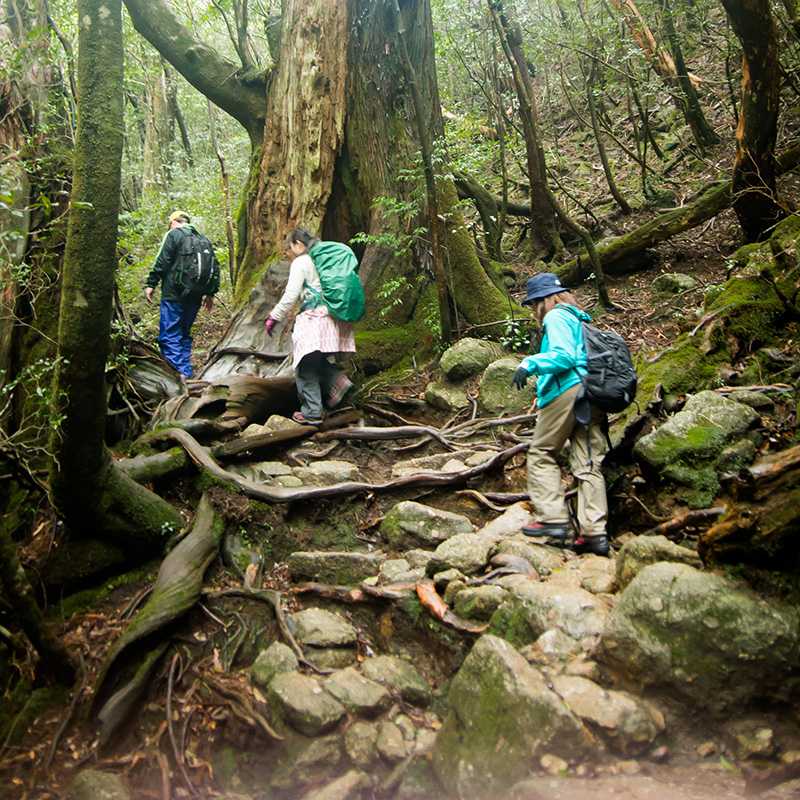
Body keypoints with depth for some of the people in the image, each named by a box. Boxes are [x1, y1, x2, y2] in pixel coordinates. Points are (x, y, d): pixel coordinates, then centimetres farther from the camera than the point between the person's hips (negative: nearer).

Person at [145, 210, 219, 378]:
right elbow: (215, 267, 15)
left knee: (169, 334, -5)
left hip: (174, 294, -7)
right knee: (184, 333, 16)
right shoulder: (204, 239, 18)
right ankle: (186, 373, 14)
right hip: (195, 296, 7)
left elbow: (161, 262, -9)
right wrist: (210, 292, 19)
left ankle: (177, 372, -14)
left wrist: (151, 284, -4)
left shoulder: (174, 234, -2)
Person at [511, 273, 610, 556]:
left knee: (541, 454, 3)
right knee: (589, 463, 2)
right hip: (592, 396, 8)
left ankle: (552, 519, -4)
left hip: (567, 392, -8)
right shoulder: (580, 319, 26)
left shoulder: (556, 317, 0)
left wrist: (530, 363, -18)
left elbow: (564, 355, -14)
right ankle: (595, 532, -1)